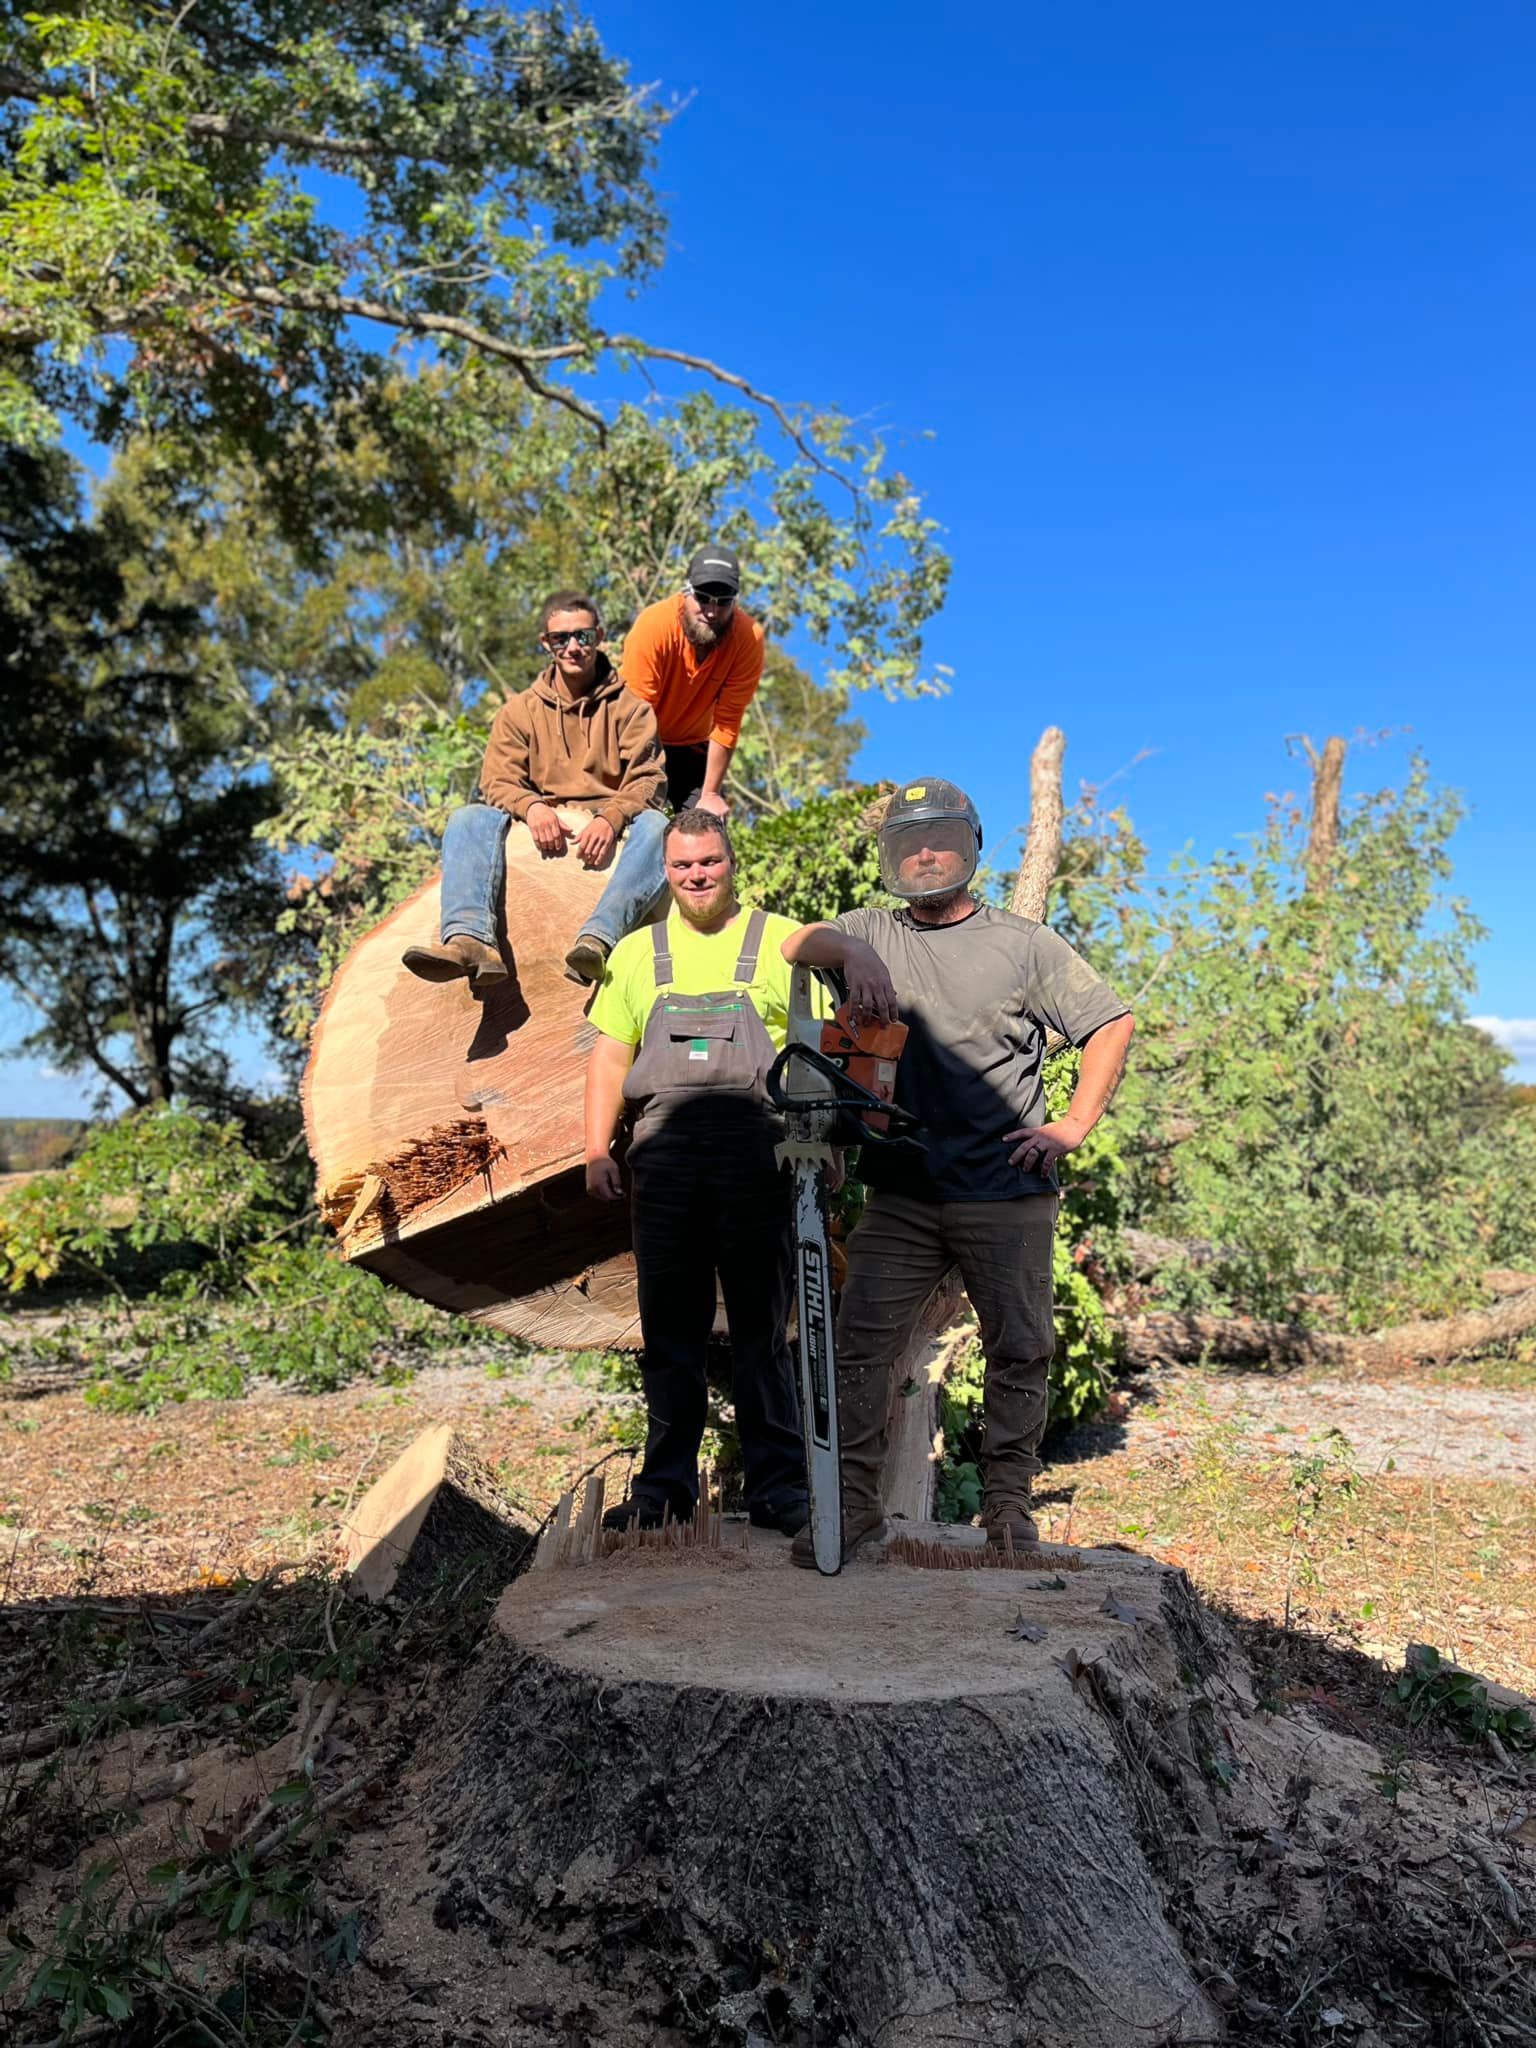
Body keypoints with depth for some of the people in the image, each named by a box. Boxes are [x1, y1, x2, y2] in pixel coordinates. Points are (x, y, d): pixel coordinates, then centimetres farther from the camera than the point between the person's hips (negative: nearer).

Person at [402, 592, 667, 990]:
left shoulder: (629, 705, 10)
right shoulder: (520, 710, 14)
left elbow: (647, 780, 0)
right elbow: (497, 782, 5)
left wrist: (611, 818, -22)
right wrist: (532, 806, -19)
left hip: (608, 830, -1)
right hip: (541, 831, 2)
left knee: (655, 825, -34)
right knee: (468, 819, -23)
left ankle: (598, 940, -55)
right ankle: (470, 941, -47)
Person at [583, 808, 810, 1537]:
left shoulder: (784, 942, 9)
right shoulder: (637, 952, 17)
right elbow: (610, 1056, 15)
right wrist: (597, 1150, 5)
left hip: (757, 1156, -2)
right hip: (664, 1160, 3)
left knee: (762, 1332, 3)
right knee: (669, 1332, 8)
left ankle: (779, 1490, 12)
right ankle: (665, 1486, 18)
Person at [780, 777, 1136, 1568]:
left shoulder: (1023, 942, 7)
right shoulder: (875, 933, 13)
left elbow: (1111, 1023, 7)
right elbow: (795, 944, 0)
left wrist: (1073, 1125, -3)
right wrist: (850, 952, -20)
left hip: (1008, 1194, -1)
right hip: (900, 1196, 1)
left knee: (1018, 1351, 6)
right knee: (860, 1343, -5)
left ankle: (1007, 1500, 21)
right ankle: (853, 1500, 6)